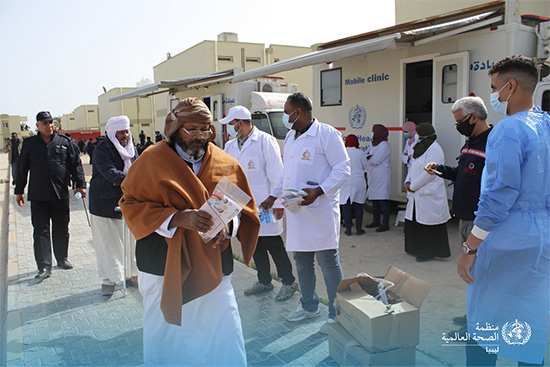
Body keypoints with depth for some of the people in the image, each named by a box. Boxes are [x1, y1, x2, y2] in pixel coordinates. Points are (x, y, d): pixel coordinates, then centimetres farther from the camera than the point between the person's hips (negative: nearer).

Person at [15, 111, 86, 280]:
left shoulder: (64, 142, 6)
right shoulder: (29, 143, 6)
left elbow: (75, 164, 6)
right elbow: (22, 169, 12)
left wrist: (80, 184, -2)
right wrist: (19, 191, 12)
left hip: (61, 194, 1)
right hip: (38, 196, 0)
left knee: (62, 229, 10)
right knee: (41, 230, -3)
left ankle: (62, 258, 27)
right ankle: (44, 266, -1)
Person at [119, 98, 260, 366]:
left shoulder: (226, 164, 4)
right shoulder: (152, 160, -3)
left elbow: (243, 207, 12)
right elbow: (131, 205, -5)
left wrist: (227, 226, -11)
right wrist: (177, 218, -20)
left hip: (213, 267, 2)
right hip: (165, 268, -1)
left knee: (226, 340, 3)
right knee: (166, 337, 12)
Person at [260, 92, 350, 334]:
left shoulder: (327, 134, -9)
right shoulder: (290, 137, 17)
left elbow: (343, 169, -12)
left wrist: (318, 191, -21)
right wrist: (273, 197, 20)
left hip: (321, 209, -8)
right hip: (296, 210, 8)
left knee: (328, 260, -2)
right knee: (301, 259, 15)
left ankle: (336, 314, 13)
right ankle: (309, 306, 33)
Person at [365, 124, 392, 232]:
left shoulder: (384, 145, -11)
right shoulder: (373, 144, 17)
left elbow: (375, 160, -18)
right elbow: (366, 156, 11)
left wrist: (368, 157, 0)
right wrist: (370, 157, -10)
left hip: (382, 176, -9)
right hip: (373, 176, 9)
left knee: (383, 200, -8)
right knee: (374, 200, 13)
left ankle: (385, 224, -4)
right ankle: (376, 221, 22)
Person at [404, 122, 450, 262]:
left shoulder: (434, 149, -14)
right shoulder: (421, 147, 16)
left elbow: (429, 173, -20)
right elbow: (413, 166, 20)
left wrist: (413, 186, -14)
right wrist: (408, 181, 4)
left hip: (429, 194, -9)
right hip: (418, 193, 10)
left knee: (428, 224, -1)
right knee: (414, 221, 14)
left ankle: (429, 253, 11)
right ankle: (418, 249, 28)